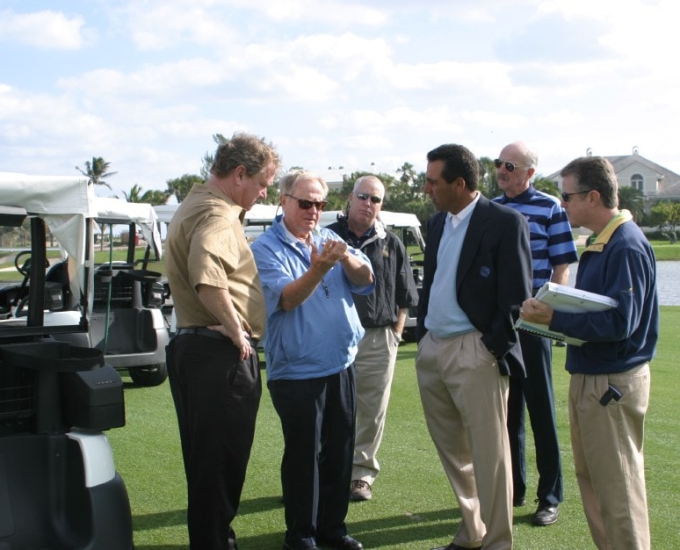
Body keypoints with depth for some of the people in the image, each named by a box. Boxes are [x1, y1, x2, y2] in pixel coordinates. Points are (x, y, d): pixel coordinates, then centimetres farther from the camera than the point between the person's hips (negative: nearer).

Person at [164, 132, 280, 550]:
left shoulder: (194, 206, 19)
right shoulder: (218, 215, -16)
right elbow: (207, 277, -35)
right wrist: (236, 331, -23)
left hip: (190, 344, 10)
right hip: (222, 353, -10)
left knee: (205, 457, 18)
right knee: (223, 458, -2)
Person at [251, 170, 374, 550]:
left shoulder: (330, 239, 9)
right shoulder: (266, 248, -7)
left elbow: (366, 280, -2)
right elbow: (285, 299, -20)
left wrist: (346, 258, -23)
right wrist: (318, 269, -35)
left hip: (342, 365, 6)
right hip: (297, 372, -5)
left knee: (340, 451, 13)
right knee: (303, 455, 2)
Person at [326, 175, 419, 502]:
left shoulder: (391, 245, 9)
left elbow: (404, 299, 12)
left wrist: (396, 334, 5)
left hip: (378, 339, 1)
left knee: (372, 412, 6)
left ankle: (362, 473, 18)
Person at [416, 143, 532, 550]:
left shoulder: (506, 222, -10)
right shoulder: (437, 223, 13)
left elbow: (517, 295, -12)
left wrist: (493, 348, -14)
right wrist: (422, 337, 14)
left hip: (475, 353, -8)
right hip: (431, 350, 8)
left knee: (488, 454, -1)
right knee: (453, 451, 17)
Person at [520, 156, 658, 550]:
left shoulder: (627, 247, -20)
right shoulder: (601, 242, 11)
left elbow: (619, 323, -26)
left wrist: (554, 319, -23)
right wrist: (553, 310, -1)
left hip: (613, 384, -10)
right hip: (588, 378, 10)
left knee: (617, 487, 0)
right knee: (591, 478, 18)